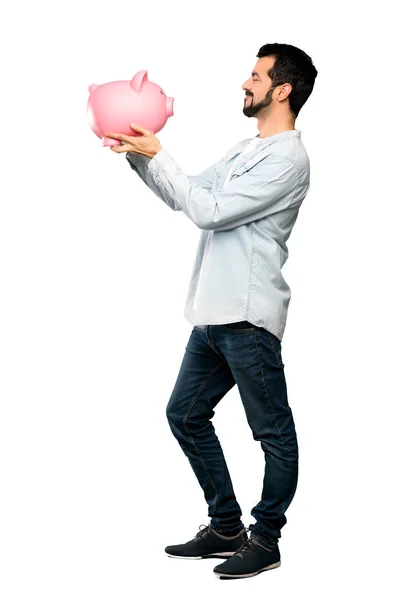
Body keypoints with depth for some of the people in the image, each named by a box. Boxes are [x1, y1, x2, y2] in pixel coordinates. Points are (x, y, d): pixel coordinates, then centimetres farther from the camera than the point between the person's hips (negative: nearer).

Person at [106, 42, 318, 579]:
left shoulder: (287, 159, -12)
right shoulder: (245, 151, 19)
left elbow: (208, 211, -17)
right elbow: (184, 197, 20)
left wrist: (156, 155, -10)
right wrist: (139, 155, 9)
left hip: (248, 320, -10)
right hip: (214, 315, 10)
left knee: (274, 433, 2)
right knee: (186, 415, 15)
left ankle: (264, 541, 13)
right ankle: (226, 528, 25)